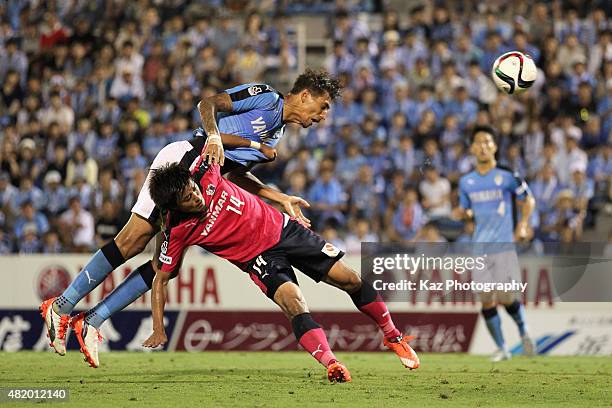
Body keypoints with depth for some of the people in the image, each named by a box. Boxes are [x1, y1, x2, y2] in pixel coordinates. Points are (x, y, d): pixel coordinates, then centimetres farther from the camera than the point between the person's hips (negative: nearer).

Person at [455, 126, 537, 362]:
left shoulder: (507, 175, -1)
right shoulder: (466, 182, 10)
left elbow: (528, 200, 8)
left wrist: (523, 224, -6)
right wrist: (463, 213, -3)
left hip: (504, 246, -3)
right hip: (479, 248, 3)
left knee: (507, 298, -7)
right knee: (487, 301, -1)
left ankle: (523, 332, 22)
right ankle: (501, 349, 10)